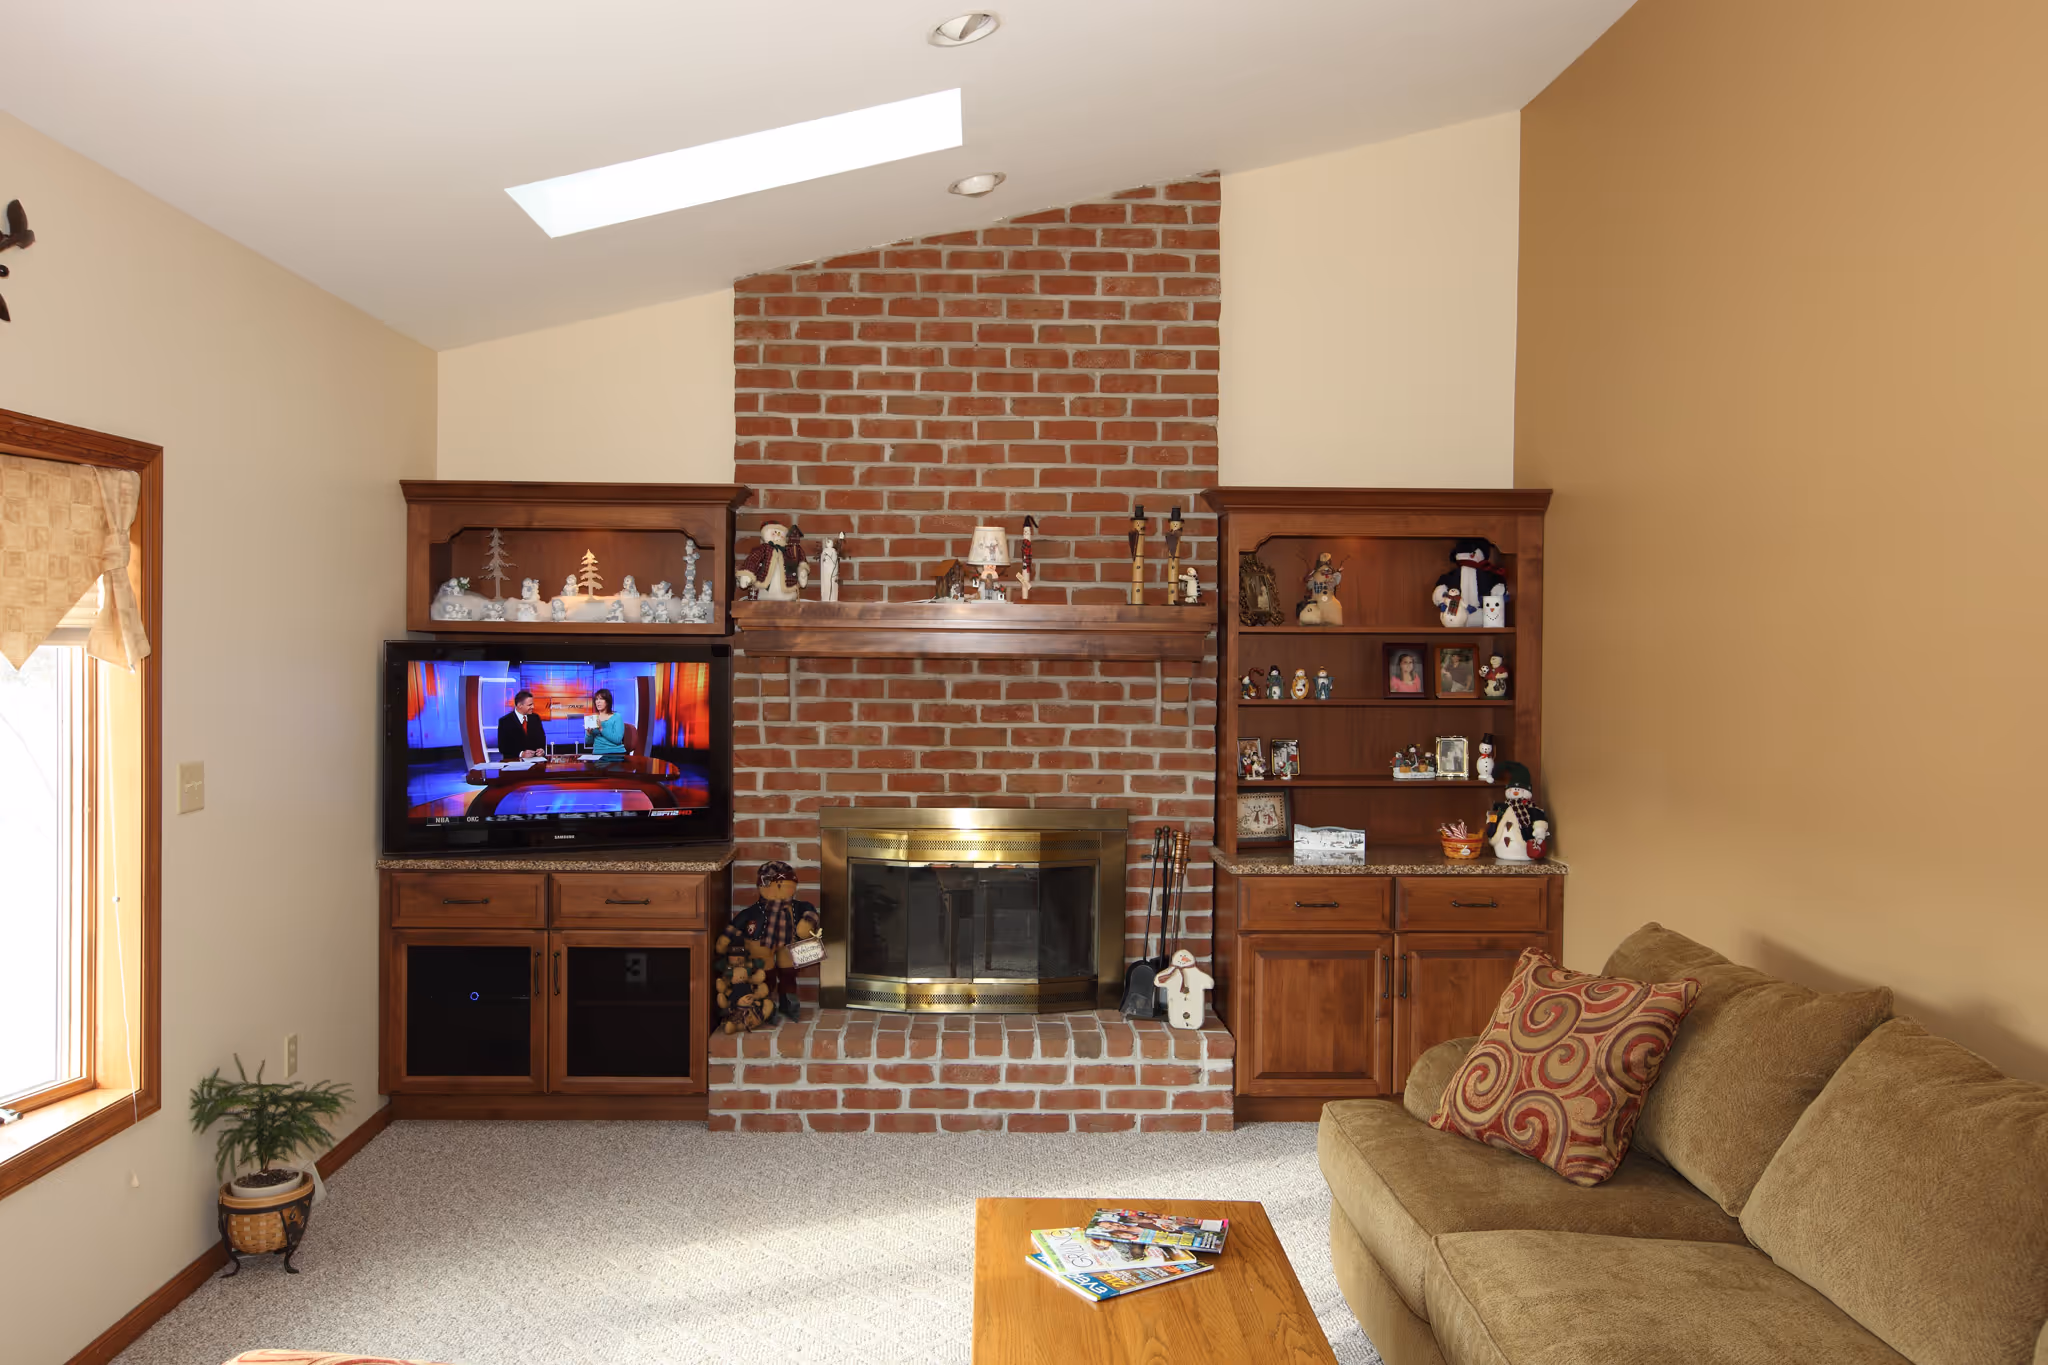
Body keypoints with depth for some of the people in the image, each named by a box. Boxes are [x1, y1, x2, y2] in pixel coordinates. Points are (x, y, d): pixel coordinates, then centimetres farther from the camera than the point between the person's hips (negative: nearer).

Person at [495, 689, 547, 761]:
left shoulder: (535, 718, 9)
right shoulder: (505, 721, -4)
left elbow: (542, 739, 13)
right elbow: (502, 747, -7)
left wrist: (542, 750, -9)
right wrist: (521, 754, -21)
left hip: (536, 760, 3)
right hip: (515, 761, -3)